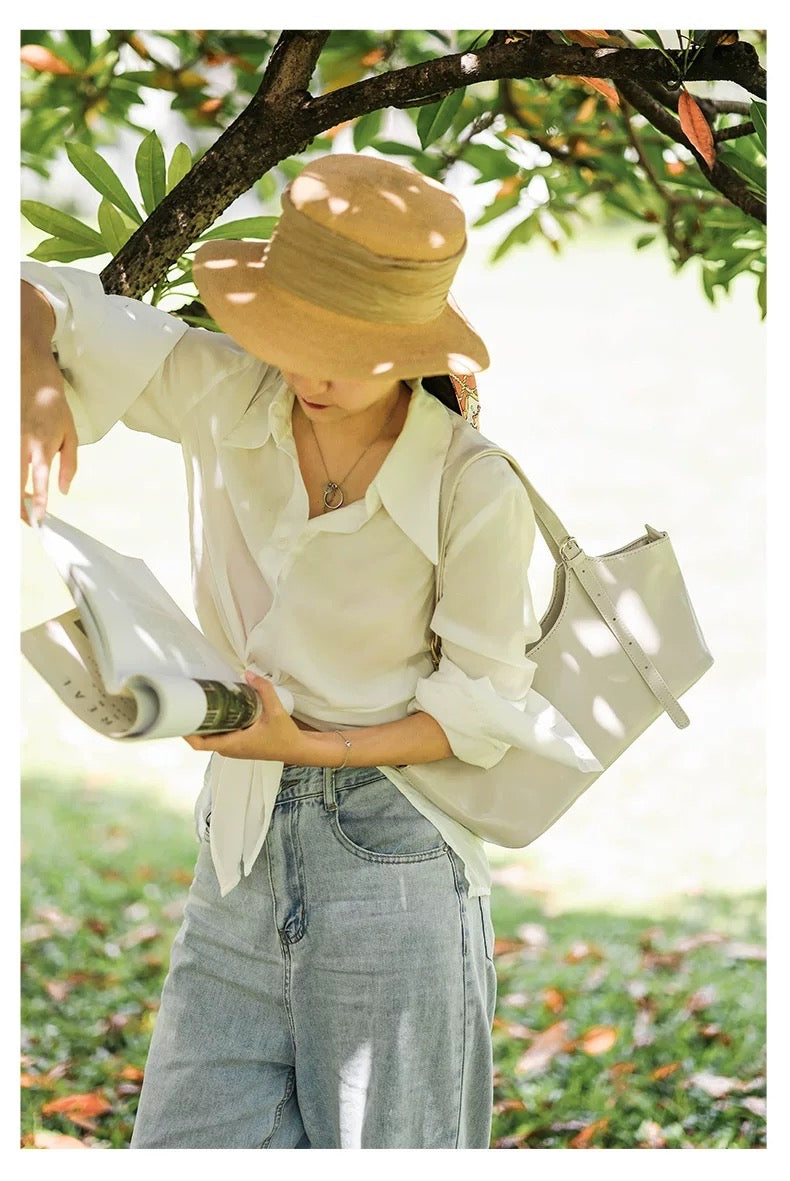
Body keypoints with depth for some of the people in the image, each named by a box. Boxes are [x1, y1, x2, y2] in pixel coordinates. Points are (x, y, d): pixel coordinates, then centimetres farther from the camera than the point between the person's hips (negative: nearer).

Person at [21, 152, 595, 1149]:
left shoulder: (477, 494, -15)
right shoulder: (219, 392, -5)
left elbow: (485, 703, -6)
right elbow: (39, 298, -1)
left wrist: (314, 747, -17)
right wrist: (40, 379, -24)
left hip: (389, 852, -4)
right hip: (241, 845, 4)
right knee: (191, 1144, 7)